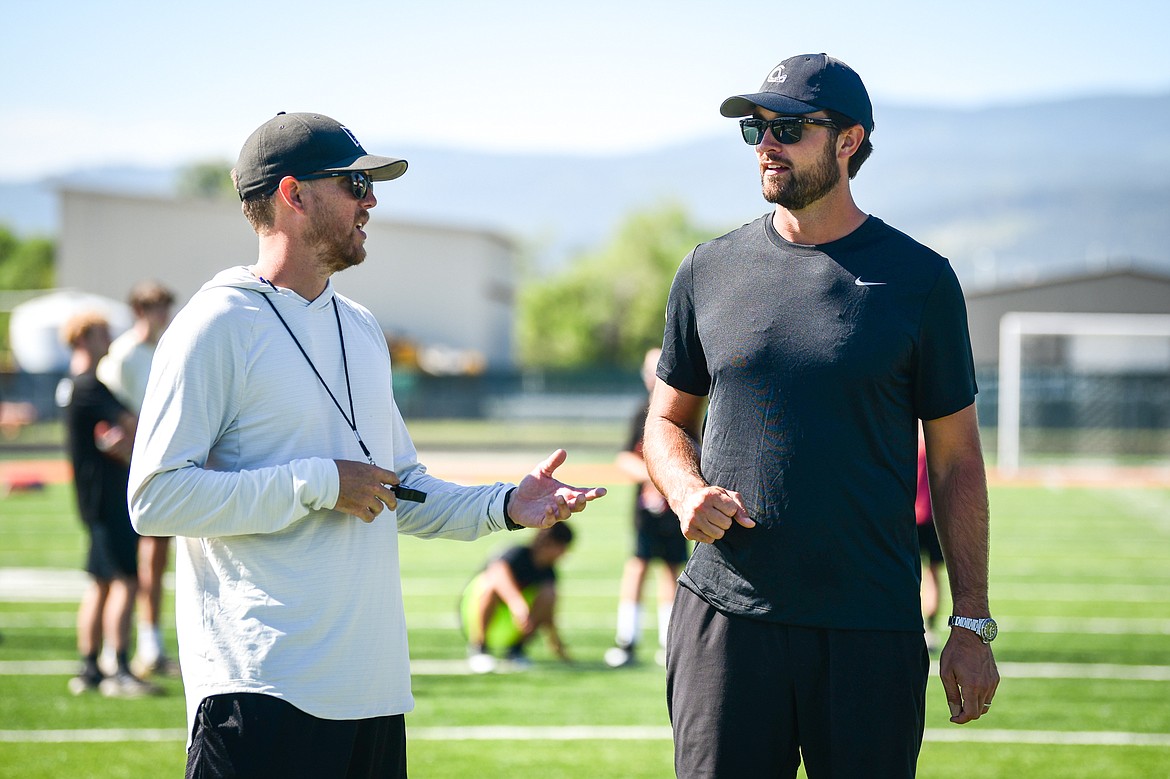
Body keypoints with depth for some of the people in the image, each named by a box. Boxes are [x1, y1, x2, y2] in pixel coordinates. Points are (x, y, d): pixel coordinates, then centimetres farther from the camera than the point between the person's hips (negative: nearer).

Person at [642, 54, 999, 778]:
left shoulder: (920, 279, 2)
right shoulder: (710, 270, 9)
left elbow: (957, 459, 4)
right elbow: (667, 420, 19)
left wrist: (973, 625, -1)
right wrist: (688, 494, -5)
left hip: (872, 632, -2)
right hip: (723, 614, 2)